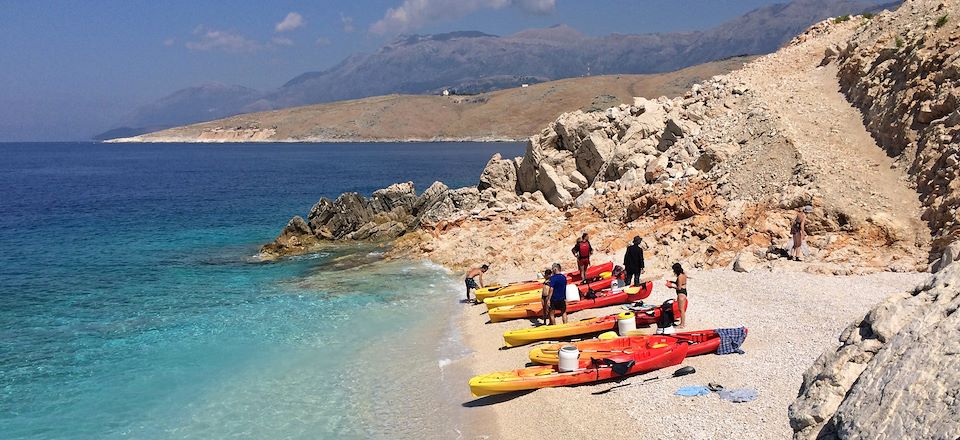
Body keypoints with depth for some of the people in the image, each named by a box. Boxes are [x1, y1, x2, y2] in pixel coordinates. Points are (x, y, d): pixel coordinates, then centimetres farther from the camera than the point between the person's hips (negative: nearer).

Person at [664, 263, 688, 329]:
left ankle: (682, 324, 6)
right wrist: (673, 282, 11)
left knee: (681, 309, -1)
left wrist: (672, 286, -10)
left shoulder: (680, 277, -21)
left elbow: (679, 288, -21)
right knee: (682, 309, 18)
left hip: (681, 293, -10)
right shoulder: (684, 275, 8)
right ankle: (683, 323, 26)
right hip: (684, 292, 10)